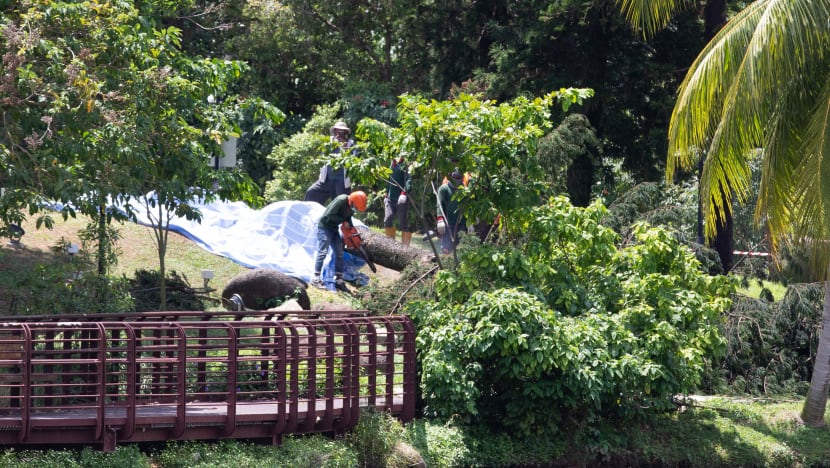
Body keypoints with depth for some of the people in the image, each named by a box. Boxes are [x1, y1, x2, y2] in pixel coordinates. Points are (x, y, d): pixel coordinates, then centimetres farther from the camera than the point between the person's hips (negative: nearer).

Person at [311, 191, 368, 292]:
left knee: (339, 254, 6)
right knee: (323, 252, -14)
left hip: (334, 228, 9)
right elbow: (329, 215, -29)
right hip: (324, 227, -9)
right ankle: (316, 278, -13)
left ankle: (338, 280, 10)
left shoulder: (351, 207, -3)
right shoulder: (341, 200, -28)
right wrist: (342, 220, -23)